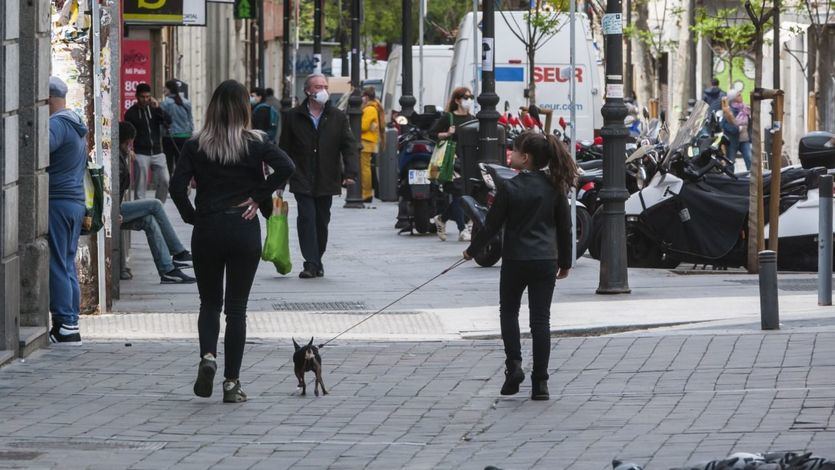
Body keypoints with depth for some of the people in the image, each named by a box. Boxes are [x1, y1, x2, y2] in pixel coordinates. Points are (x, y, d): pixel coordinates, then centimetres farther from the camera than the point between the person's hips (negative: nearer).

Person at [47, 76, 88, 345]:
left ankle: (64, 326, -7)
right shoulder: (77, 126, 18)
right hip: (76, 202, 10)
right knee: (68, 265, 12)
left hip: (56, 202, -10)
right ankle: (72, 323, 13)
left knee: (56, 266, -6)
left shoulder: (57, 124, -14)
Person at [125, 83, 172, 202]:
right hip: (141, 154, -3)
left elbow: (168, 121, -3)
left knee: (165, 181, -4)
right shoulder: (131, 113, 0)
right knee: (141, 185, -3)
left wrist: (158, 108, -15)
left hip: (157, 152, 3)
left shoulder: (154, 108, 9)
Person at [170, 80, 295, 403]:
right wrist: (259, 197, -8)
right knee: (237, 307, 6)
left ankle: (208, 356, -10)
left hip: (207, 231, 0)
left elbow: (177, 187, -10)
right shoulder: (255, 143, -3)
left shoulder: (196, 146, -1)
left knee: (209, 303, 16)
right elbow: (286, 168, -17)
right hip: (244, 230, 0)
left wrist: (192, 216, 2)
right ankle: (232, 382, 4)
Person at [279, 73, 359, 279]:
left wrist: (350, 173, -9)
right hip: (302, 181, -2)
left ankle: (317, 261, 22)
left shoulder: (337, 117, 6)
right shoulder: (294, 116, 3)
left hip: (327, 181, 2)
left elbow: (349, 146, 4)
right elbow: (285, 149, 5)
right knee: (307, 218, -13)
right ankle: (311, 264, -15)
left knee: (322, 222, 9)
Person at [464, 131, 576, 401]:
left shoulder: (510, 188, -11)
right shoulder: (554, 187, 0)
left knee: (509, 311, 18)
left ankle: (514, 364, 1)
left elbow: (493, 225, -5)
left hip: (515, 260, -3)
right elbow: (564, 226, 6)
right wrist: (565, 262, 17)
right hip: (546, 261, 3)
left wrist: (472, 250, 11)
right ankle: (540, 382, 1)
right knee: (541, 319, 4)